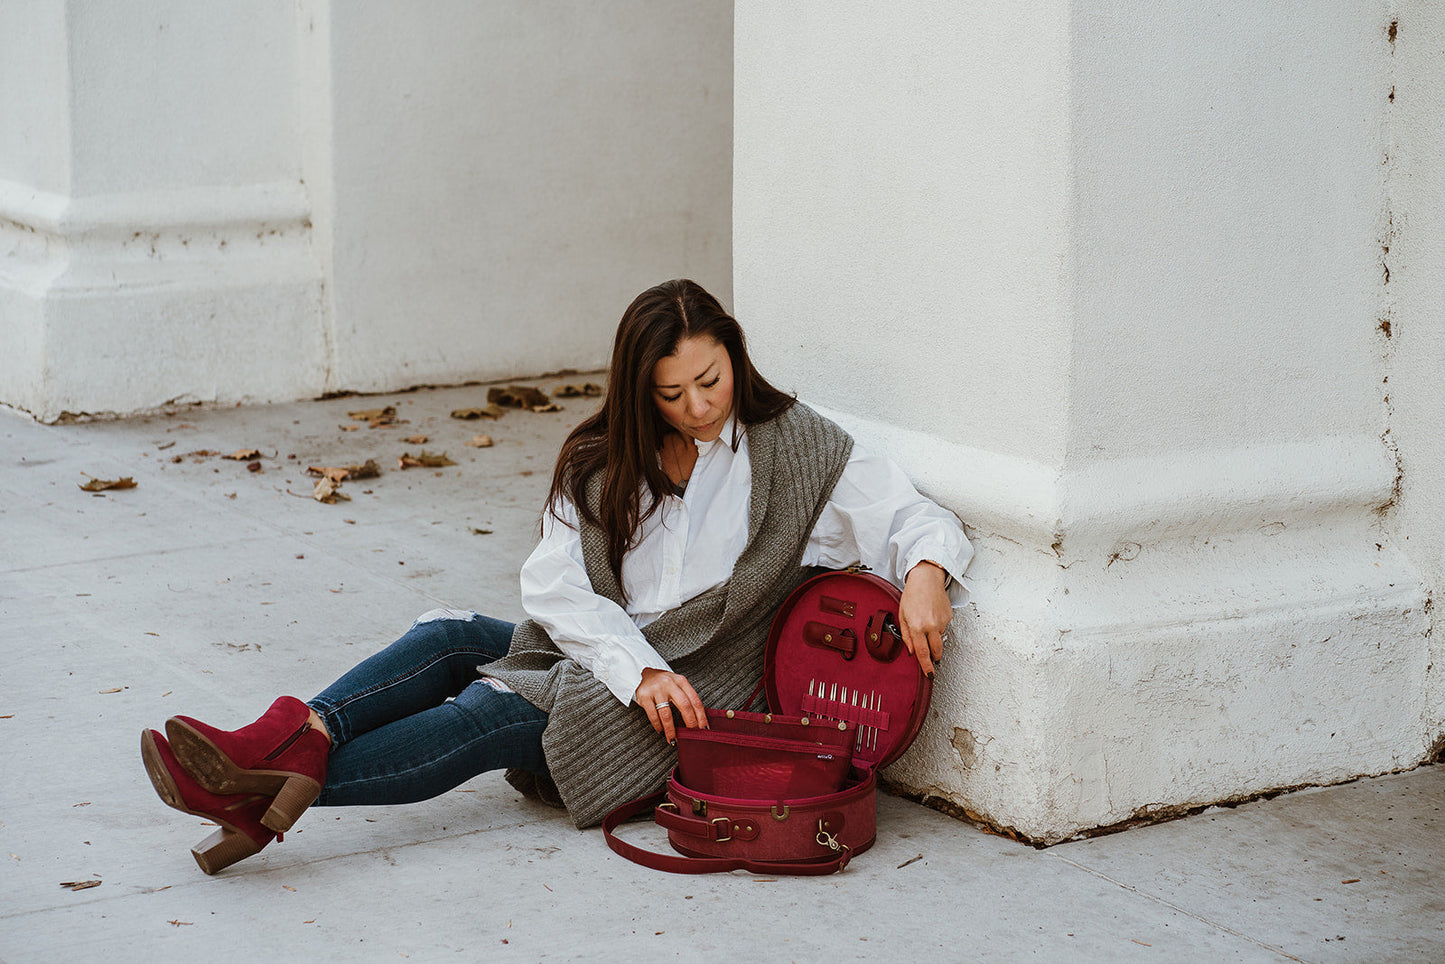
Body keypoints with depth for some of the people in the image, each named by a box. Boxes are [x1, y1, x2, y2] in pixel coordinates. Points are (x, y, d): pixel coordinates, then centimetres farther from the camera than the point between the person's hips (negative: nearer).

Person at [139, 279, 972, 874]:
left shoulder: (796, 449, -4)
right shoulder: (601, 463, 5)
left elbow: (914, 517, -7)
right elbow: (557, 586, -5)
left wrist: (926, 572, -33)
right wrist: (640, 671, -22)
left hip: (691, 699, -5)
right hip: (602, 657, 5)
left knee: (483, 715, -25)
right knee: (450, 640, -21)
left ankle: (280, 790, -40)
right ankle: (298, 739, -43)